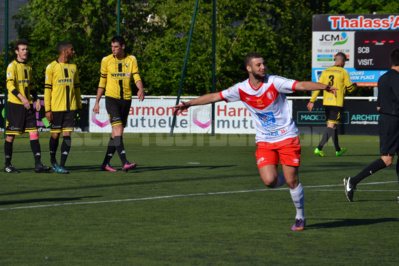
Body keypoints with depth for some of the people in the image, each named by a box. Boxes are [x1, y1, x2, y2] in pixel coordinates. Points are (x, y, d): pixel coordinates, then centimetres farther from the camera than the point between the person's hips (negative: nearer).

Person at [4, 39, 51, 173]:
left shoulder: (28, 68, 17)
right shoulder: (12, 66, -6)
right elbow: (10, 85, -17)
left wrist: (36, 99, 11)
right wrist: (21, 97, -29)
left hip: (28, 106, 7)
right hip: (14, 104, -6)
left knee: (34, 133, -4)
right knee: (10, 136, 0)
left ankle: (38, 164, -7)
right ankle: (8, 165, 9)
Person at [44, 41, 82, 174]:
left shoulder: (73, 67, 13)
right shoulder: (51, 67, -3)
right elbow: (47, 89, -5)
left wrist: (79, 107, 16)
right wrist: (47, 109, -9)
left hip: (71, 108, 4)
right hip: (56, 108, -4)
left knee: (67, 135, -5)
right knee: (55, 135, 4)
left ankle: (62, 165, -6)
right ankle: (53, 160, 27)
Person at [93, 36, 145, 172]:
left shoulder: (131, 60, 4)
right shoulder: (106, 61, 0)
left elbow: (137, 77, -3)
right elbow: (102, 82, 7)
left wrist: (141, 89, -25)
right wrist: (97, 102, 8)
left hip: (126, 99, 3)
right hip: (111, 99, -3)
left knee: (116, 132, 8)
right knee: (118, 129, -17)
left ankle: (106, 163, 19)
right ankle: (124, 163, -26)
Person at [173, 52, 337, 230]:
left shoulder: (274, 83, -12)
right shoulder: (241, 89, -3)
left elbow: (301, 85, -22)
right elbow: (214, 97, 6)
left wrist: (324, 87, -38)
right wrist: (189, 104, 6)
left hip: (287, 137, -2)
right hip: (264, 141, 3)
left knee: (291, 180, -6)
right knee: (269, 181, -15)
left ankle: (300, 217, 15)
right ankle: (286, 180, 21)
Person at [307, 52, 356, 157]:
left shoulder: (325, 71, 9)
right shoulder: (343, 72, -4)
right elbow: (349, 88, -2)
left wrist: (312, 101, 6)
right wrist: (354, 85, 21)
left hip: (326, 102, 6)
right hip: (337, 103, -6)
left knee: (333, 125, 16)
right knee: (331, 126, -8)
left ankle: (338, 150, 26)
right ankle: (319, 148, -21)